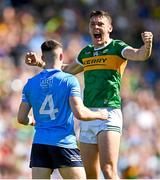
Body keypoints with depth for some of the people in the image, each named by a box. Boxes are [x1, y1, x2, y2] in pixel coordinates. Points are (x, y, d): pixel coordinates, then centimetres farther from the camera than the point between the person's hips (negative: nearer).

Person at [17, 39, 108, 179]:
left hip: (39, 143, 4)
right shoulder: (69, 80, -4)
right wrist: (99, 115, 4)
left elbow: (21, 118, 7)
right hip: (64, 143, -4)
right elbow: (79, 113, -13)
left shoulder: (31, 84, 8)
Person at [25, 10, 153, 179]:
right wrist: (41, 63, 32)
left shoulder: (117, 47, 0)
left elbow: (140, 55, -19)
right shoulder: (86, 52, 18)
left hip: (109, 114, -7)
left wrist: (147, 45, -40)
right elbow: (68, 70, 36)